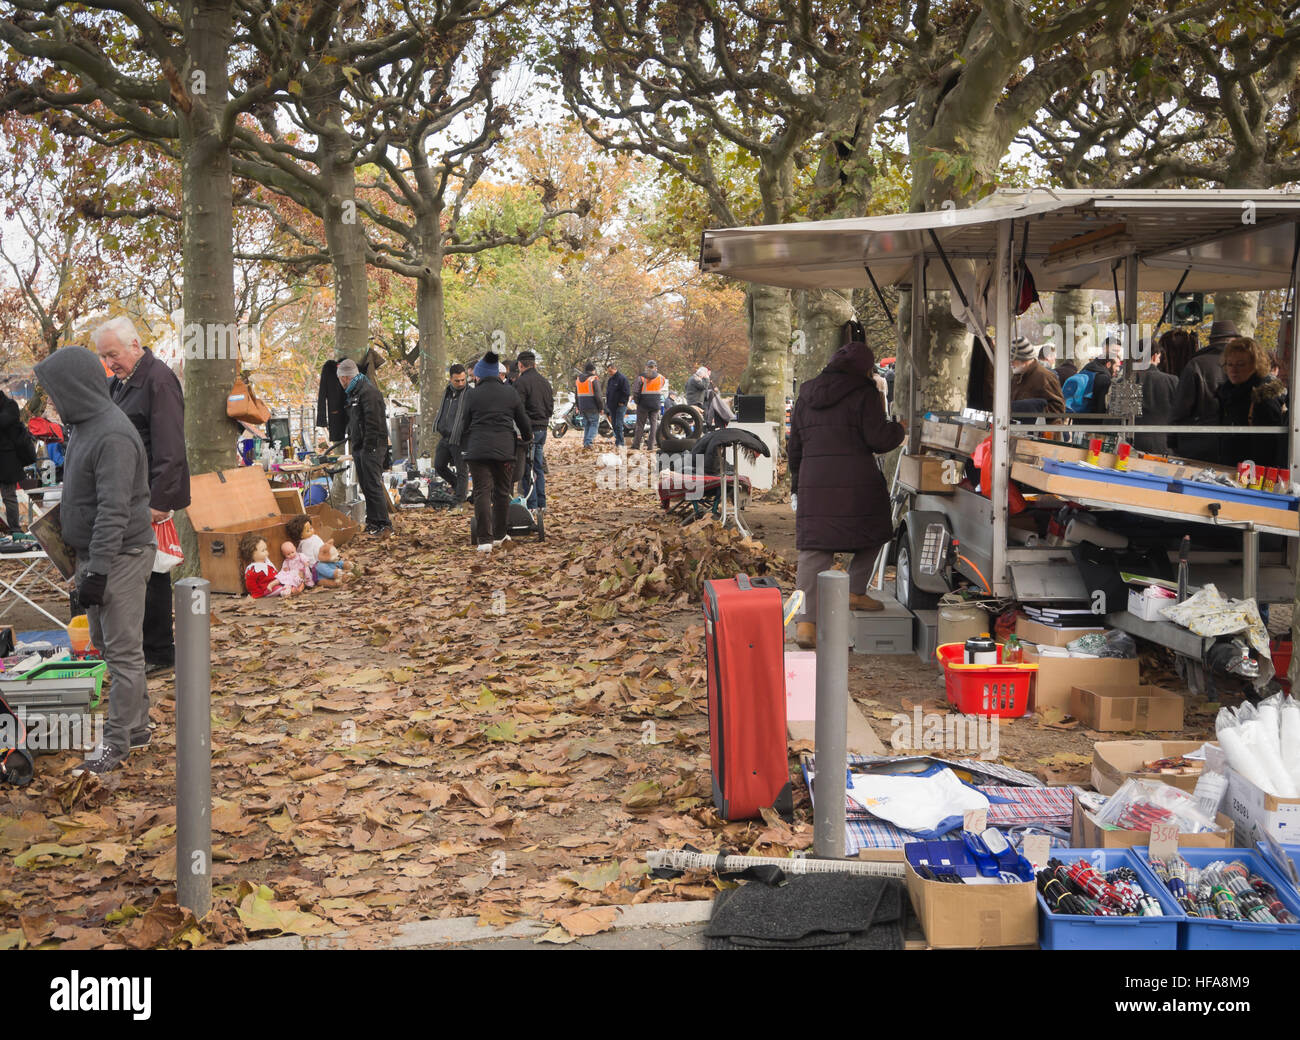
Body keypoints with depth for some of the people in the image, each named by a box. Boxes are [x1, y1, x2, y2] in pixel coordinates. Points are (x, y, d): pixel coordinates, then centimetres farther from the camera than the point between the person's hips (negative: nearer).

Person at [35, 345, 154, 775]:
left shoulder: (112, 436, -22)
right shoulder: (84, 425, 10)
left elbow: (113, 511, -26)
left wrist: (97, 571, -25)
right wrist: (87, 563, 18)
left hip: (120, 558, -10)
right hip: (96, 554, 10)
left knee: (122, 650, -1)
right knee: (105, 641, 17)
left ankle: (117, 742, 7)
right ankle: (137, 725, 29)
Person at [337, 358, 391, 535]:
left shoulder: (368, 391, -14)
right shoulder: (354, 392, 19)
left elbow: (373, 422, -20)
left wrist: (369, 447, -21)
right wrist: (351, 437, 18)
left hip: (371, 447, -10)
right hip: (360, 447, 10)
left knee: (373, 486, -12)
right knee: (365, 486, 12)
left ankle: (384, 525, -11)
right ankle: (373, 523, 18)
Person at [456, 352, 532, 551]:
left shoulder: (473, 394, 3)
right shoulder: (510, 392, 7)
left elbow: (465, 423, 8)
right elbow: (523, 420, 14)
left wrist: (463, 444, 25)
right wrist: (527, 438, 33)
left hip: (478, 449, -1)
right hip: (504, 449, 2)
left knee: (482, 492, -3)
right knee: (502, 492, 14)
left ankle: (485, 539, -12)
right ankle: (499, 535, 23)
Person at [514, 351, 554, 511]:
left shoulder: (521, 382, -13)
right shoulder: (544, 381, 12)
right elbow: (551, 406, 17)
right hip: (543, 428, 8)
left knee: (527, 469, -3)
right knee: (539, 467, 15)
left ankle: (531, 504, -4)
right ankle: (541, 503, 18)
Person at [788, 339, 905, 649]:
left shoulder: (807, 395, 15)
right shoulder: (863, 393, -3)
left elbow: (795, 445, 18)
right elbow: (877, 438, -8)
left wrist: (798, 479, 28)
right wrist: (898, 430, 12)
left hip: (814, 482, 4)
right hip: (855, 481, -4)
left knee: (814, 549, 0)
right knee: (872, 531, 22)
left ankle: (808, 621, -10)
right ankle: (854, 591, 24)